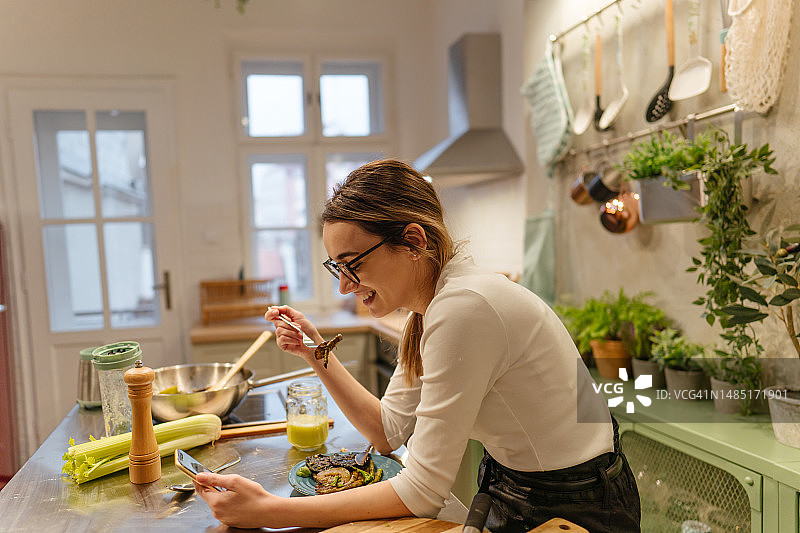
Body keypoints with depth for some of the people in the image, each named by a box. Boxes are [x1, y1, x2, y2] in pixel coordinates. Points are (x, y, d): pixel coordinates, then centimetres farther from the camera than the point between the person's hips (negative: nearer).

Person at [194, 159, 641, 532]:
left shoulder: (463, 310, -28)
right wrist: (317, 353, -4)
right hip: (516, 496, 7)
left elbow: (422, 493, -24)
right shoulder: (430, 308, -1)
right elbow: (388, 432, 4)